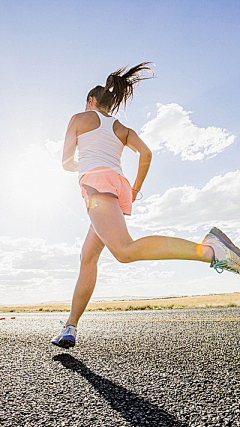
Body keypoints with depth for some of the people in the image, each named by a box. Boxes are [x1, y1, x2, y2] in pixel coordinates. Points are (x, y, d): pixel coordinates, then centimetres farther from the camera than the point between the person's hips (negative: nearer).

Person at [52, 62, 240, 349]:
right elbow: (146, 153, 13)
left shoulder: (79, 118, 20)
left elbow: (67, 162, 18)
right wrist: (136, 188, 21)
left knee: (125, 251, -27)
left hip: (97, 181, -6)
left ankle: (209, 249, -40)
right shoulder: (122, 129, 30)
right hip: (120, 186, 7)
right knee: (88, 258, 8)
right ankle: (70, 328, 11)